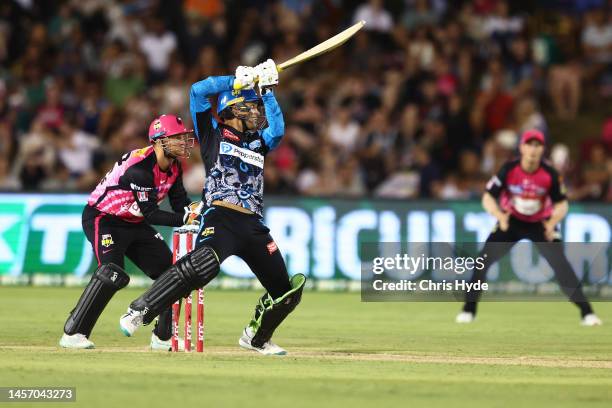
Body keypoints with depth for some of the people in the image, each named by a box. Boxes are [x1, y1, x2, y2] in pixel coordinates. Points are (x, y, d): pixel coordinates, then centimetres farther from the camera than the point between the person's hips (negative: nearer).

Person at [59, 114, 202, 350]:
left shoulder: (174, 167, -1)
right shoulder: (140, 166, -29)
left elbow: (181, 206, -4)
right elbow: (150, 214, -30)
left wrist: (194, 212, -26)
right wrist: (184, 219, -38)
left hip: (134, 224, 9)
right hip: (102, 218, -9)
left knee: (169, 270, 5)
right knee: (111, 273, -28)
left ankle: (163, 338, 15)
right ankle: (72, 334, -25)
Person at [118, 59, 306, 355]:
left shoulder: (258, 142, 25)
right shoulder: (213, 133, 12)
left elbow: (277, 130, 5)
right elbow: (198, 92, 2)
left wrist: (266, 91, 6)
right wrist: (240, 80, 4)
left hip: (253, 225, 6)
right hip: (220, 217, -6)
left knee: (286, 290, 6)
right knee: (203, 265, -35)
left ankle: (256, 337, 32)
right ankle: (139, 313, -29)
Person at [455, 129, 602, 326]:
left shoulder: (550, 175, -21)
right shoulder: (508, 170, -21)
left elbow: (562, 204, -12)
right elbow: (488, 198, -19)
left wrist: (553, 222, -33)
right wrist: (499, 216, -39)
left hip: (541, 223, -1)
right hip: (511, 221, 1)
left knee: (560, 263, -16)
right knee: (483, 260, -10)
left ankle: (586, 312, -9)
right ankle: (469, 310, 4)